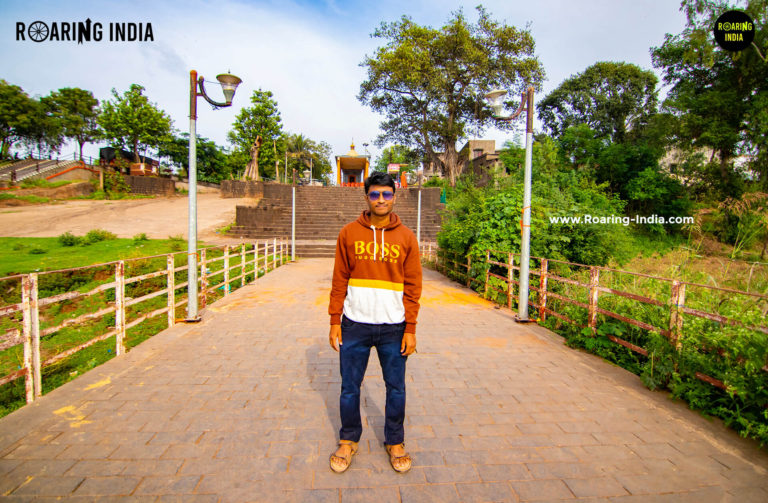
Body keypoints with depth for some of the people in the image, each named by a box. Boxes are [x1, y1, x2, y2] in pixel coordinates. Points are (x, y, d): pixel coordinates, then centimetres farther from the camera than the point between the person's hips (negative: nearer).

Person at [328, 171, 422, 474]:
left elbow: (413, 286, 0)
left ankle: (395, 442, 35)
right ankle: (348, 440, 36)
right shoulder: (349, 233, 1)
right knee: (350, 388, 13)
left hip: (393, 327, 0)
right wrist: (335, 321, -1)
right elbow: (339, 280, 2)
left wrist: (411, 329, -3)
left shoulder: (406, 237, 0)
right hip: (355, 325, 1)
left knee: (396, 389, 12)